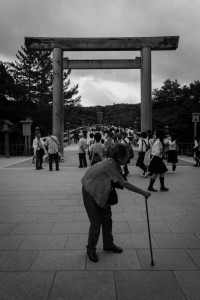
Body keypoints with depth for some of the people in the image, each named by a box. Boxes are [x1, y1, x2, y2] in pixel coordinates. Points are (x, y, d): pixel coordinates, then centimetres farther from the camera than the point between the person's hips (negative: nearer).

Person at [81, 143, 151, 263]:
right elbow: (123, 183, -33)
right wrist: (143, 192, -29)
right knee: (96, 222, -2)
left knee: (107, 219, 14)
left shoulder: (114, 163, -7)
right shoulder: (110, 164, -32)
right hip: (90, 192, -8)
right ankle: (91, 249, 20)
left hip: (102, 192, 8)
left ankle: (108, 244, 33)